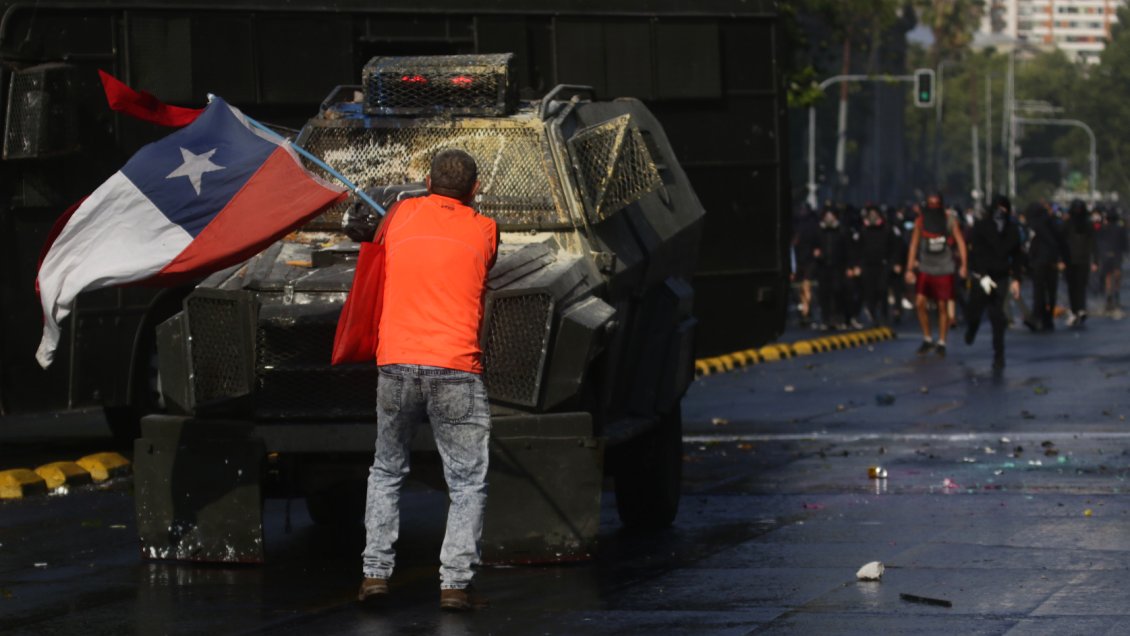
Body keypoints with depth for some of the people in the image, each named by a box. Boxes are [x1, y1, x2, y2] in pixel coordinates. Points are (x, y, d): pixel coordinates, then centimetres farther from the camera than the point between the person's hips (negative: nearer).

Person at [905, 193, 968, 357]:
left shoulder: (950, 221, -1)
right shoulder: (920, 222, 2)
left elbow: (960, 242, -1)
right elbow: (913, 245, 3)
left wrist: (963, 264, -10)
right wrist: (910, 268, -2)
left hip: (944, 270, -1)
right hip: (925, 269, 1)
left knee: (943, 306, 1)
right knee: (920, 303, -10)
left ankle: (941, 343, 11)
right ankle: (927, 339, 6)